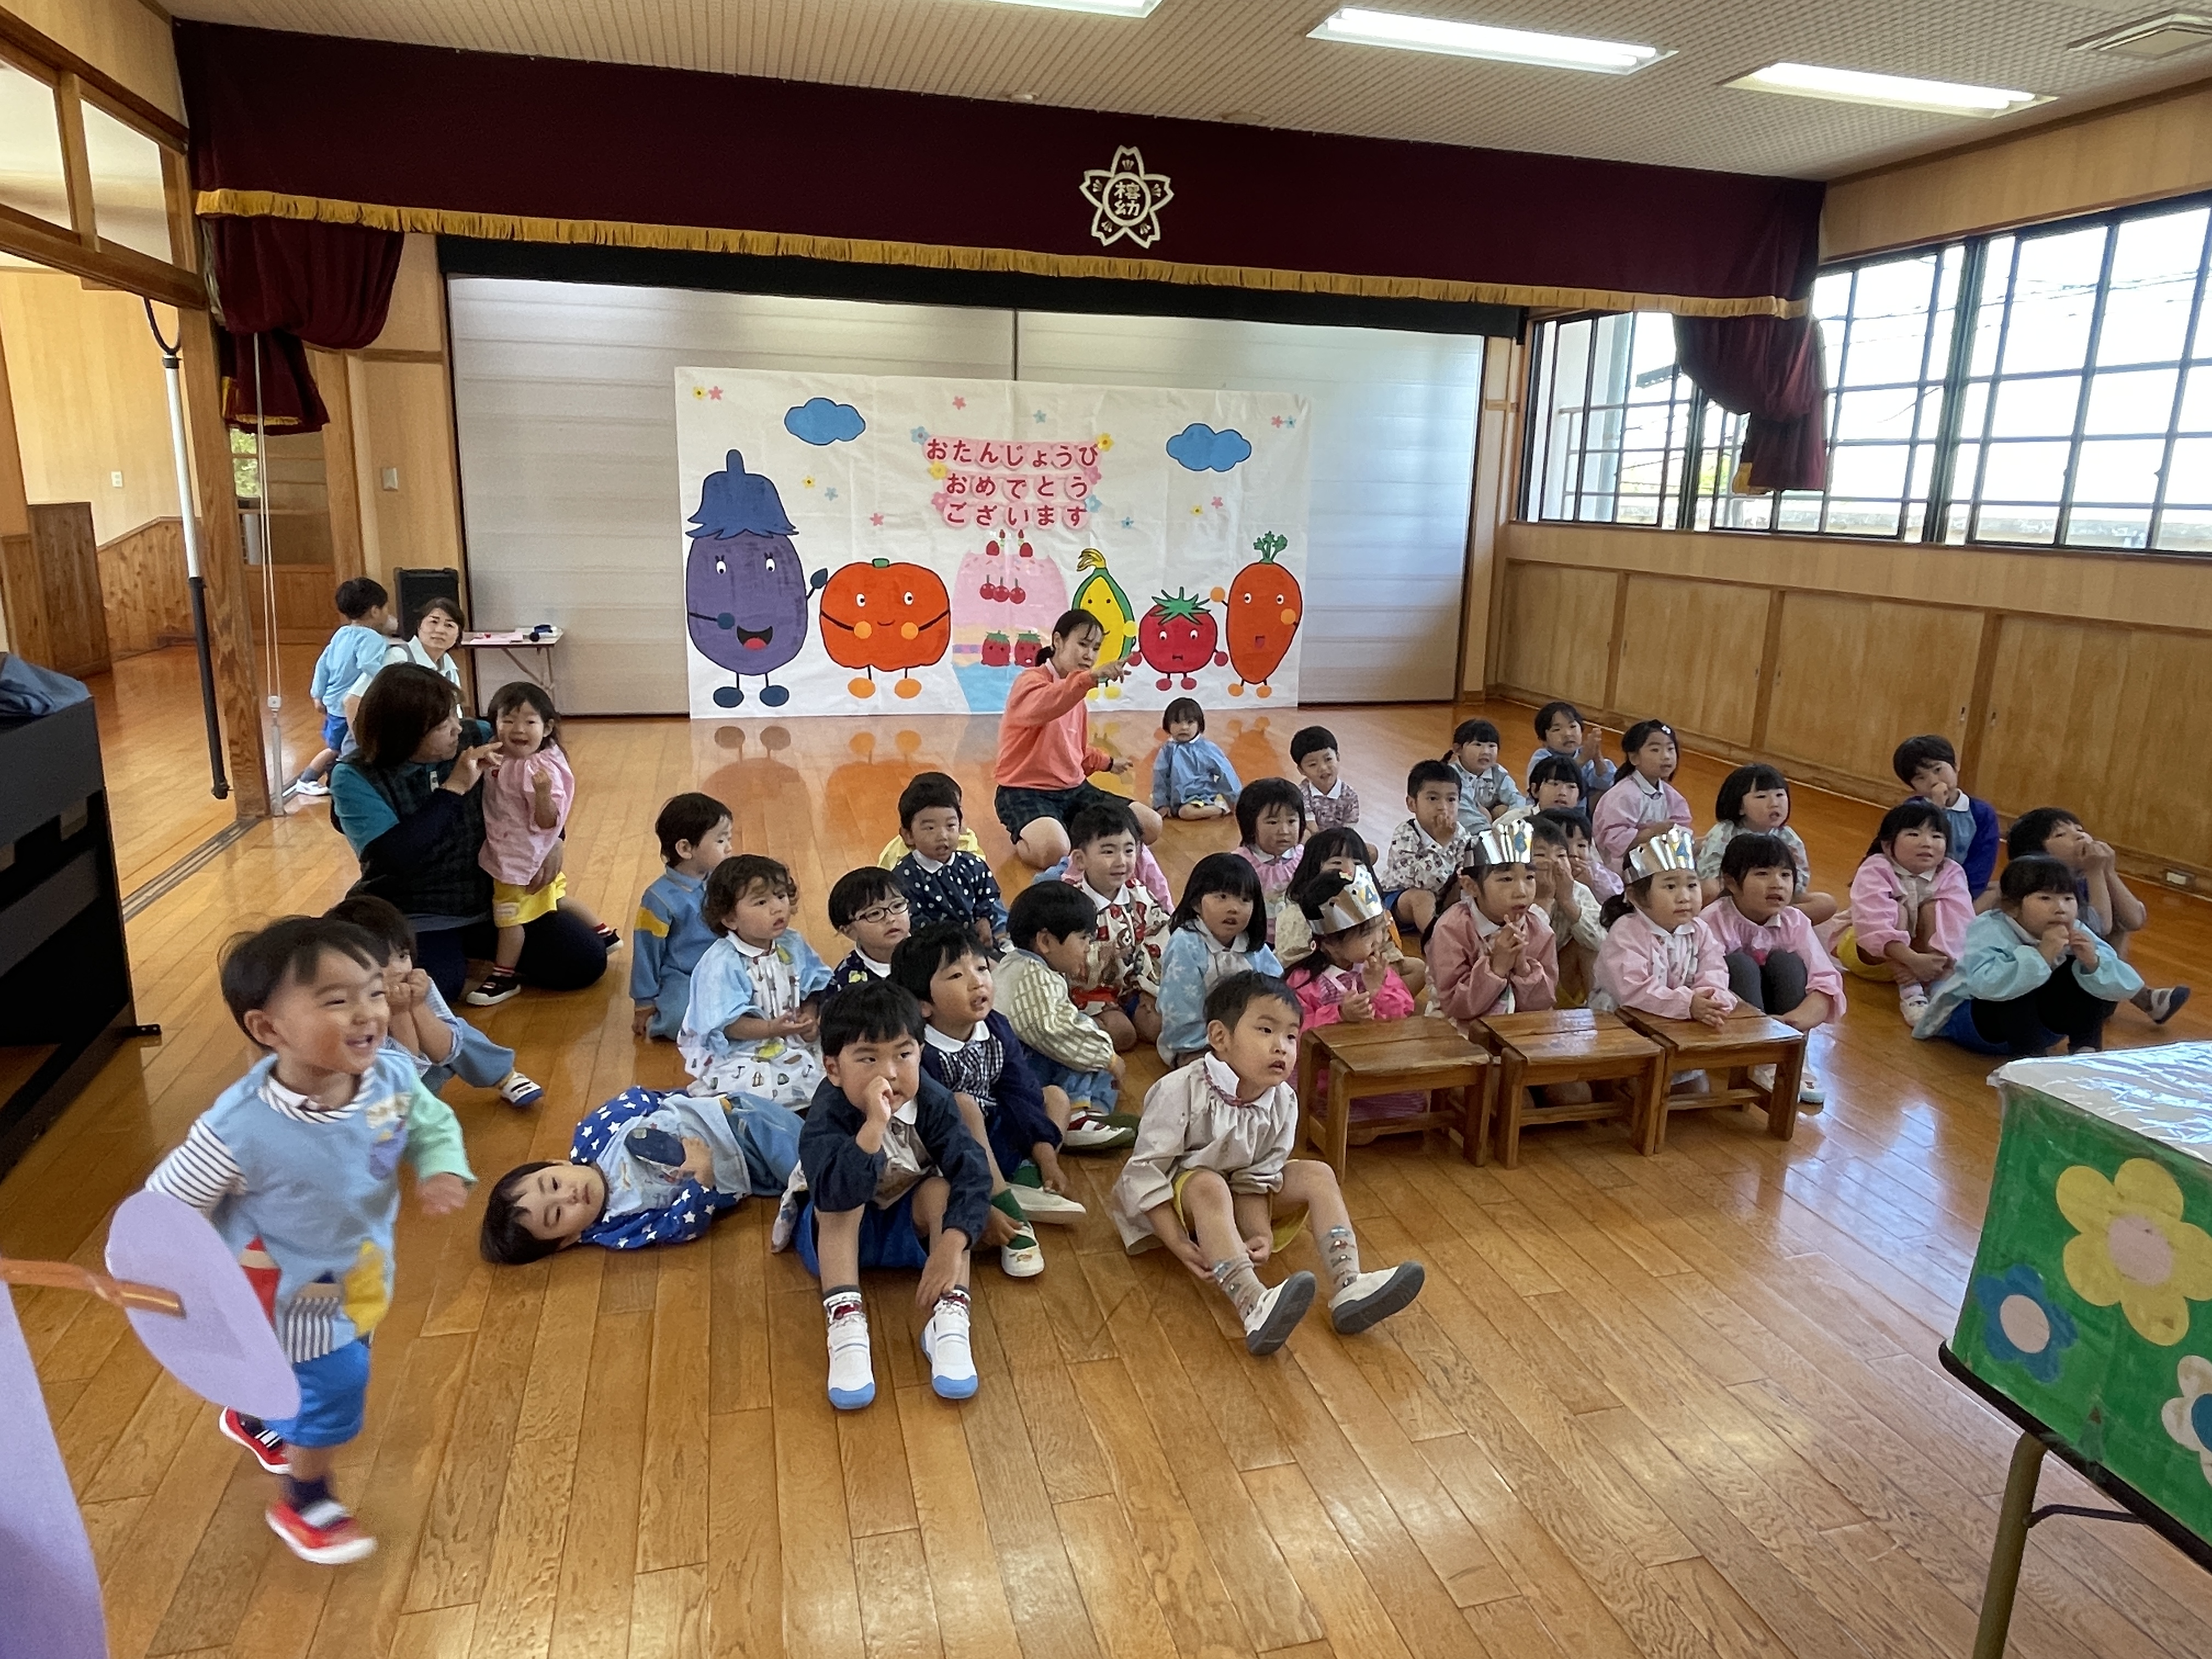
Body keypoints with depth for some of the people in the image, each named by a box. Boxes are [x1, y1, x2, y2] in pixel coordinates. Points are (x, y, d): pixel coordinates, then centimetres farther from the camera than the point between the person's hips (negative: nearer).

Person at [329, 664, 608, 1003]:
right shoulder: (354, 778, -14)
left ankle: (475, 947, 16)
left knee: (585, 961, -7)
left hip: (495, 901, 4)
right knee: (433, 987, -34)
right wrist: (454, 788, -28)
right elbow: (393, 858, -27)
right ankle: (449, 956, 4)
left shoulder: (477, 737, -5)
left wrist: (553, 838, -5)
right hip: (418, 920, -4)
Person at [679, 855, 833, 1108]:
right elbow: (726, 1024, -19)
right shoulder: (721, 963, -17)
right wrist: (771, 1029, -30)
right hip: (732, 1053, -7)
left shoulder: (793, 945, 3)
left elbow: (814, 990, 10)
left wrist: (810, 1015, -11)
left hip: (790, 1043, 7)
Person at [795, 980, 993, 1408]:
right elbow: (834, 1193, -46)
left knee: (941, 1191, -26)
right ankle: (845, 1325, -36)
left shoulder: (932, 1102, -22)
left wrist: (950, 1247, -44)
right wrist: (875, 1124, -56)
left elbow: (972, 1173, -31)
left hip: (911, 1228, 2)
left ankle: (950, 1323, -32)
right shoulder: (828, 1115, -29)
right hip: (837, 1236, -2)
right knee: (842, 1197, -31)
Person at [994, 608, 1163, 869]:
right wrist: (1092, 677, -51)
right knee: (1054, 852, -39)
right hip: (1026, 792, -8)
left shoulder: (1078, 693, 16)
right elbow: (1042, 707, -41)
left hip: (1074, 789, 8)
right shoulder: (1031, 681, -12)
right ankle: (1024, 838, -5)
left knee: (1151, 826, -3)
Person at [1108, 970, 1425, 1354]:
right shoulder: (1181, 1091, -27)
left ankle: (1348, 1287, -24)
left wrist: (1260, 1235, -24)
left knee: (1317, 1174, -10)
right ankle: (1254, 1308, -50)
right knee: (1210, 1187, -37)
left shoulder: (1283, 1102, -10)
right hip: (1177, 1196, -6)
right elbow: (1144, 1172, -24)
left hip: (1236, 1201, 6)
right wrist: (1179, 1244, -29)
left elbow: (1257, 1177, -7)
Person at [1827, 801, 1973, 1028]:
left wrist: (1936, 960, -44)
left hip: (1922, 950, 3)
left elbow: (1958, 923, -28)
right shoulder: (1875, 870, -25)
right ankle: (1910, 991, -36)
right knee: (1897, 912, -31)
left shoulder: (1951, 874, -14)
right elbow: (1875, 925, -39)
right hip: (1866, 951, -3)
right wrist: (1913, 960, -50)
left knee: (1935, 908, -23)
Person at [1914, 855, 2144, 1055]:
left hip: (2036, 1020, 5)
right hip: (1970, 1017, -5)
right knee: (2018, 989, -35)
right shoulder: (1989, 930, -30)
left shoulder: (2076, 933, -12)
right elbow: (1985, 985, -50)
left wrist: (2093, 964, -34)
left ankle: (2086, 1048, -6)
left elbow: (2129, 986, -15)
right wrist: (2040, 956, -51)